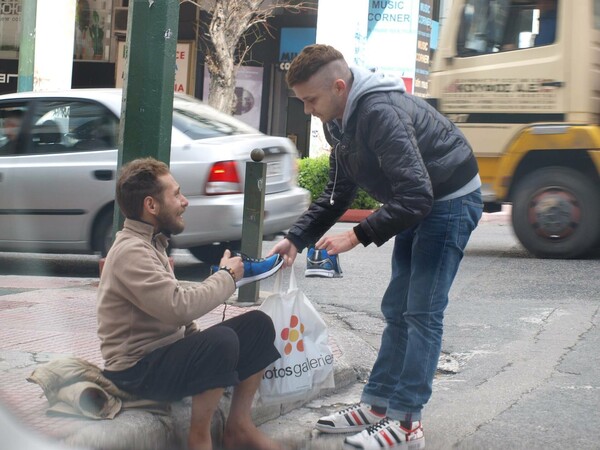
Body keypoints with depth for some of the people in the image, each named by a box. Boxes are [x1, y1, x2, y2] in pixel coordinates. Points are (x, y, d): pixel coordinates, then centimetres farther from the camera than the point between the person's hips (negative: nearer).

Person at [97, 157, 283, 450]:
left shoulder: (150, 241, 12)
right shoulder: (131, 251, -21)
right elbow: (181, 306, -30)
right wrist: (227, 276, -15)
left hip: (166, 350, 10)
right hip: (139, 369, -10)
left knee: (257, 324, 1)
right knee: (221, 341, -34)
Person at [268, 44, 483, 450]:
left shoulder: (381, 113, -30)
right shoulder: (340, 120, 1)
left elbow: (416, 195, -34)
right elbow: (338, 192, 10)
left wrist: (357, 236, -29)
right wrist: (296, 239, 1)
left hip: (451, 200, -10)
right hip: (419, 203, 10)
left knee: (422, 313, -9)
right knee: (396, 309, 12)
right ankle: (377, 405, 19)